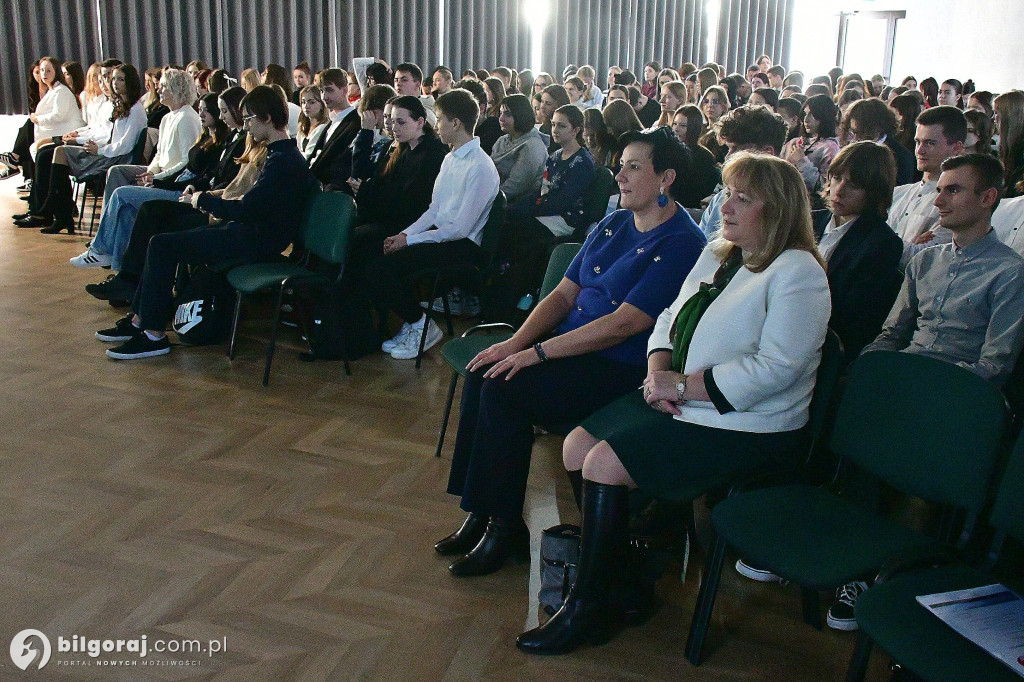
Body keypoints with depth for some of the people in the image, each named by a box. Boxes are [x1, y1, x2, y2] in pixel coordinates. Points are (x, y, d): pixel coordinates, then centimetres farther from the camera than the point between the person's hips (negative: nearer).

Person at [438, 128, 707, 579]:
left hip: (621, 369, -8)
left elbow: (624, 324, -21)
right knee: (483, 373, -15)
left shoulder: (681, 245, -13)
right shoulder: (612, 225, 13)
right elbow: (563, 293, 10)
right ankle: (478, 512, -6)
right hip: (571, 346, 8)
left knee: (503, 387, -24)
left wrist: (537, 352, -22)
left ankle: (504, 525, -9)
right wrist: (516, 342, -6)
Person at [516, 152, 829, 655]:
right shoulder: (717, 253, 13)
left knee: (604, 464, -19)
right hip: (676, 402, 9)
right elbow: (671, 318, 16)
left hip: (743, 427, -9)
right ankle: (618, 574, 11)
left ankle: (589, 607, -1)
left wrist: (683, 386, -20)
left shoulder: (797, 273, -14)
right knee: (577, 447, -4)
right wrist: (658, 369, -6)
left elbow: (775, 368, -23)